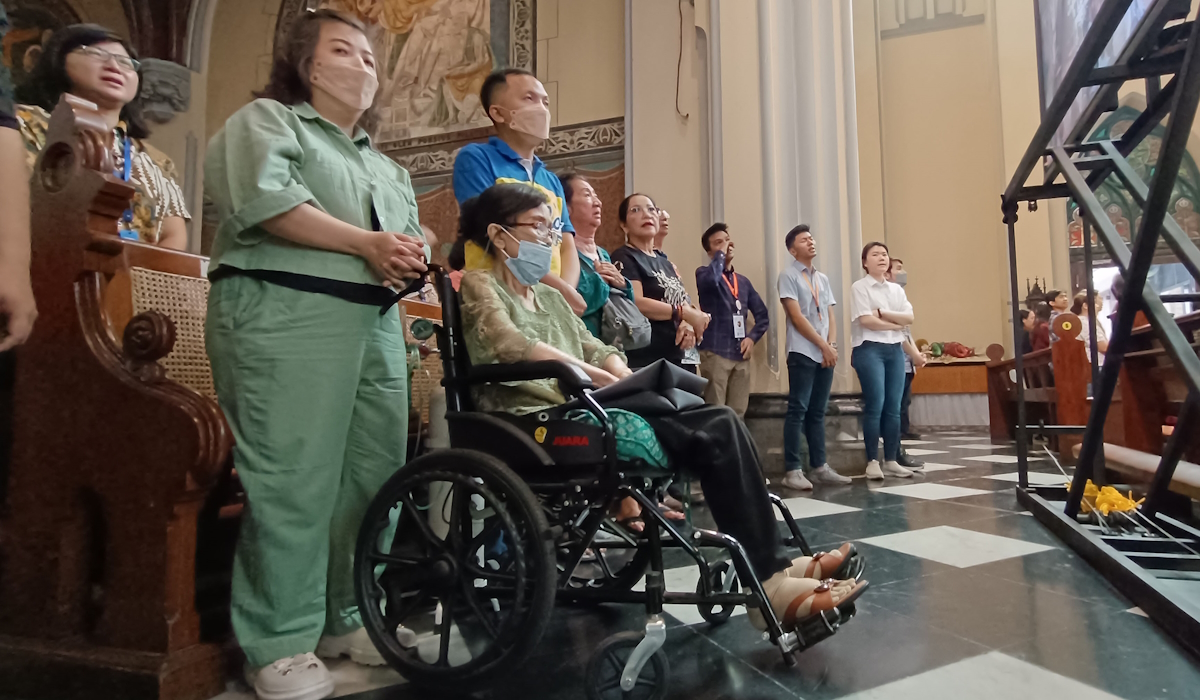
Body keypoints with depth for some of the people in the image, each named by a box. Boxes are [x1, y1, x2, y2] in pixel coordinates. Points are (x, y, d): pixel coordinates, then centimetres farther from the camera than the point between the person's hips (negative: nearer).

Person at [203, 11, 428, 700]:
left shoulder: (384, 165, 30)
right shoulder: (267, 120, 9)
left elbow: (412, 232, 24)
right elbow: (264, 199, -10)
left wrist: (411, 257, -1)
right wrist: (365, 243, -10)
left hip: (377, 323, 7)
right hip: (286, 314, -7)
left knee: (374, 477, 3)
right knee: (293, 483, -9)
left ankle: (346, 619, 17)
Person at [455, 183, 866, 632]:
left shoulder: (551, 297, 28)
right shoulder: (479, 286, 4)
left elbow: (597, 351, 18)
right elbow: (510, 344, -15)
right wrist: (604, 379, -20)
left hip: (582, 411, 8)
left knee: (721, 424, -11)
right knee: (715, 433, -21)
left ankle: (773, 569, -9)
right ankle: (768, 583, -14)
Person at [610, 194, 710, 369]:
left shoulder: (665, 262, 20)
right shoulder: (624, 258, -5)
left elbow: (681, 302, 19)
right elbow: (636, 303, -19)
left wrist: (686, 324, -4)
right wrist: (686, 313, -13)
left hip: (673, 359, 8)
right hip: (642, 362, -8)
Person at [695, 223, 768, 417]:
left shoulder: (743, 281, 17)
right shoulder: (704, 273, 0)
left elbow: (763, 315, 18)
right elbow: (711, 278, -27)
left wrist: (752, 337, 1)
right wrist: (721, 253, -11)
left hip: (741, 355, 6)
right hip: (715, 353, -6)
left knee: (737, 414, 8)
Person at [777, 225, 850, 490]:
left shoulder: (823, 278, 18)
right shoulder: (788, 275, -3)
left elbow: (830, 315, 15)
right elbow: (797, 317, -10)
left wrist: (832, 344, -2)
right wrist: (823, 345, -10)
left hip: (826, 354, 6)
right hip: (802, 353, -6)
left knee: (817, 412, 9)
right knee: (798, 411, -7)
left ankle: (819, 467, 14)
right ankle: (792, 470, -5)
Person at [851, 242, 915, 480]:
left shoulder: (896, 289, 16)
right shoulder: (859, 287, -2)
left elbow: (909, 318, 4)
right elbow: (867, 321, -13)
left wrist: (883, 313, -8)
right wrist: (896, 324, -4)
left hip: (895, 349, 6)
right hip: (869, 349, -6)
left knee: (894, 407, 5)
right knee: (875, 406, -9)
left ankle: (891, 460, 12)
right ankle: (872, 461, -1)